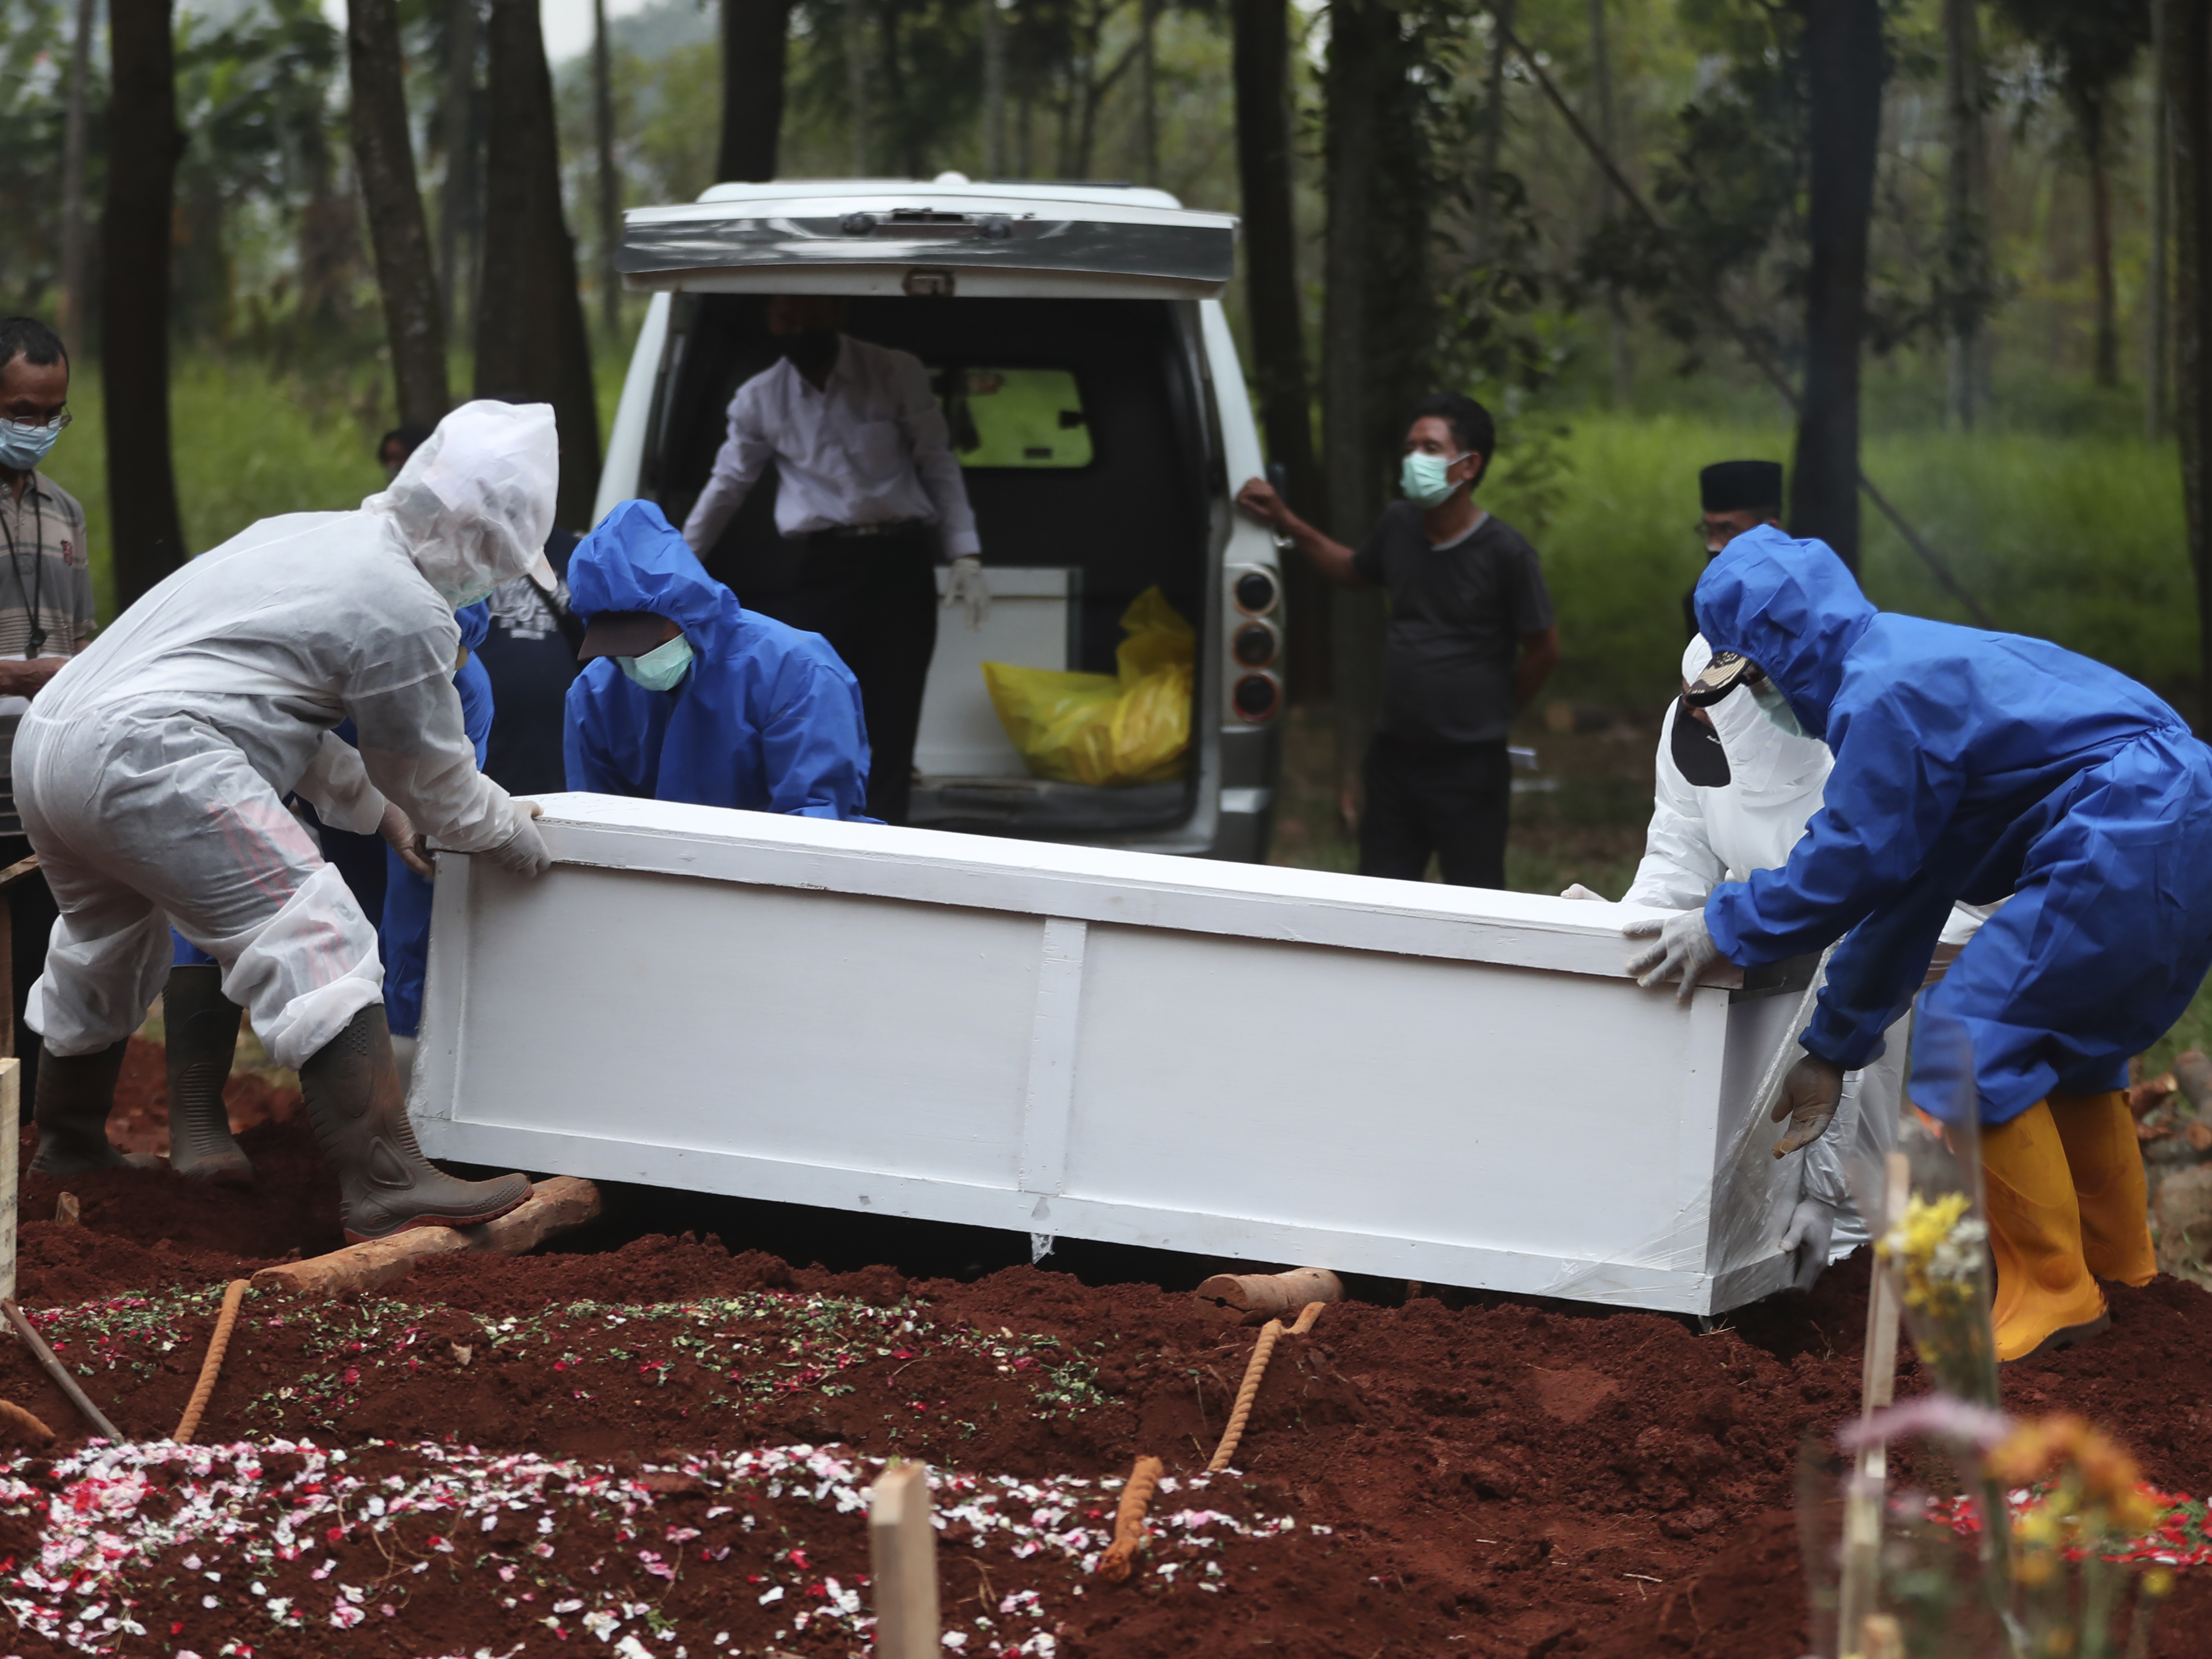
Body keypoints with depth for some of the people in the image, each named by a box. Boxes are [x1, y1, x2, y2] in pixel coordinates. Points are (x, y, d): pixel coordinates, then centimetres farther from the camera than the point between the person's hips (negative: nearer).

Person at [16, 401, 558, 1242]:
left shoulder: (299, 536, 24)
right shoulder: (407, 610, -4)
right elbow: (431, 777, 7)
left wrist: (372, 803, 36)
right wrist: (512, 833, 24)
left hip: (47, 738, 10)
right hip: (148, 760, -10)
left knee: (106, 947, 31)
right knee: (315, 941, -13)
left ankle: (68, 1142, 50)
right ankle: (386, 1184, -21)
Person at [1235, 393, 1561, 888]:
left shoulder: (1505, 553, -14)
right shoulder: (1398, 526, 2)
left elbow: (1543, 650, -4)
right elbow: (1354, 570, 25)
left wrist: (1494, 710, 5)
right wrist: (1284, 522, 19)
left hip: (1469, 767, -6)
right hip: (1395, 755, 6)